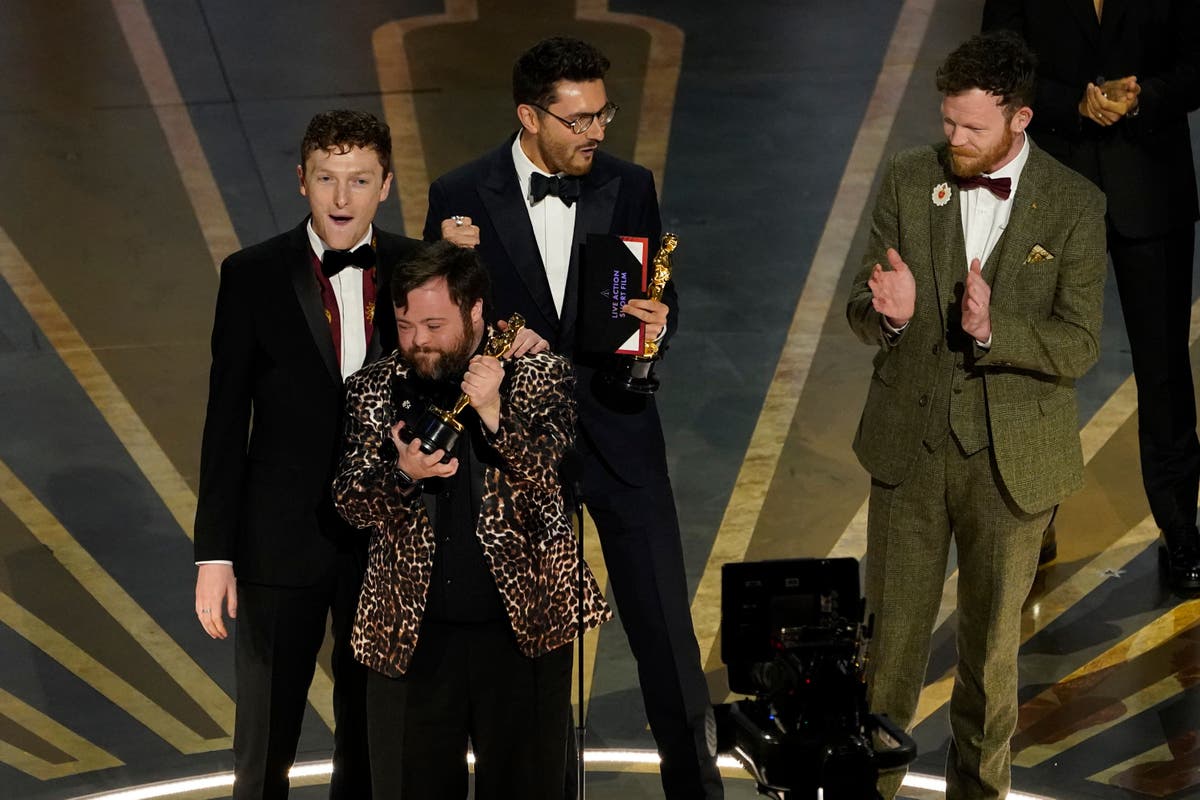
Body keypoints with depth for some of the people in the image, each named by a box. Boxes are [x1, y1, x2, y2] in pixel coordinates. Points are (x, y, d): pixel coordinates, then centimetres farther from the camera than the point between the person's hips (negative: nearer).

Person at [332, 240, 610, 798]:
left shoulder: (540, 379, 1)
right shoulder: (374, 390, 6)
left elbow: (550, 478, -11)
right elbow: (350, 502, 0)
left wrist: (492, 413, -26)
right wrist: (402, 471, -21)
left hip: (525, 625, -1)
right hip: (410, 632, 2)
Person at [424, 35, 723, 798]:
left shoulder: (630, 187, -2)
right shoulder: (462, 197, -8)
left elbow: (663, 303, 5)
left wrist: (657, 324, -18)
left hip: (619, 433, 1)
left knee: (667, 630, 2)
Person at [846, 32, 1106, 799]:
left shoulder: (1075, 205, -10)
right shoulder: (910, 178, -3)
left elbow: (1079, 347, -12)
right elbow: (862, 305, 0)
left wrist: (992, 331, -30)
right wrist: (888, 314, -24)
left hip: (1010, 458, -1)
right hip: (908, 442, 1)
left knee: (992, 635, 14)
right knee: (891, 627, 10)